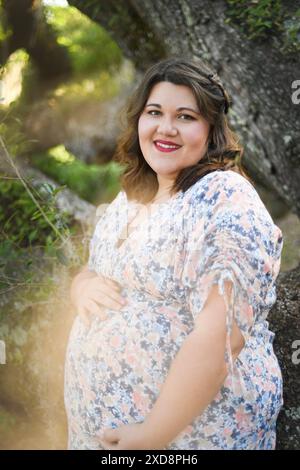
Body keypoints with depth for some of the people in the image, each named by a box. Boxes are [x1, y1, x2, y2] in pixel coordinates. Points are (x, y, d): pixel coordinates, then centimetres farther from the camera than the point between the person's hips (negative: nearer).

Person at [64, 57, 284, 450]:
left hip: (196, 428, -7)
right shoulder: (131, 197, 6)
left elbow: (222, 337, -25)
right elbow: (92, 273, 16)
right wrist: (83, 287, -7)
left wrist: (153, 435, -24)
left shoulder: (227, 201, -18)